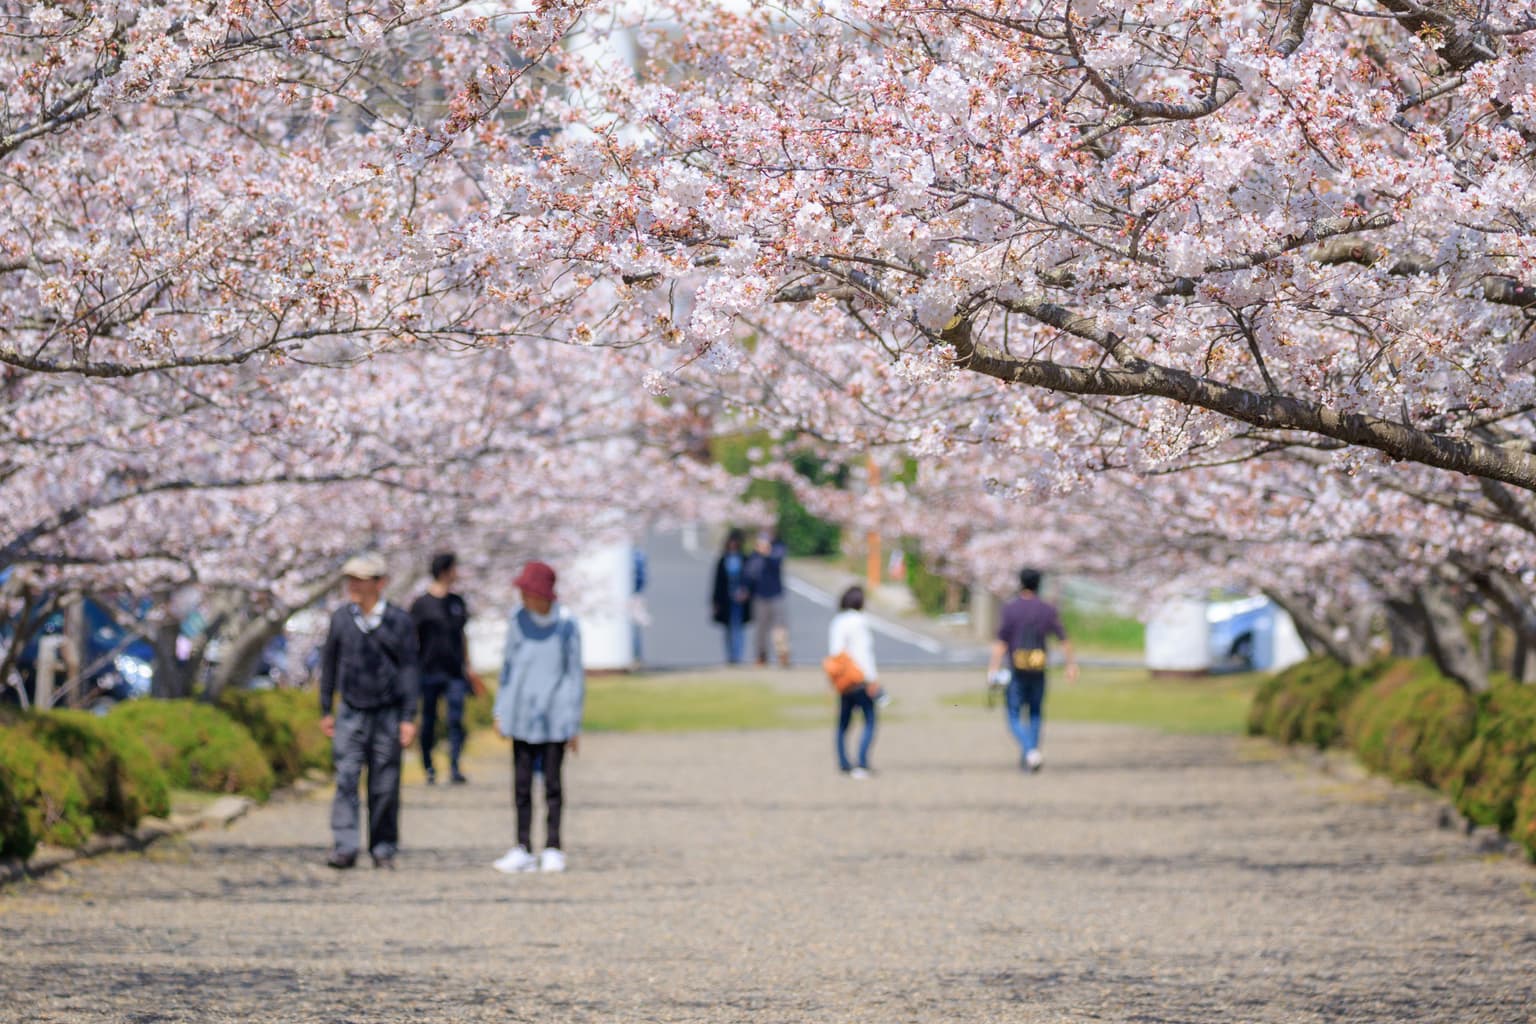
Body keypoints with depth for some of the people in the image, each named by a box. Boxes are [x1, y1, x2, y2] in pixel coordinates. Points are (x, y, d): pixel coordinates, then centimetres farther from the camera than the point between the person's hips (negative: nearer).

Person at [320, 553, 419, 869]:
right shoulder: (341, 618, 2)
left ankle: (383, 849, 13)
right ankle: (344, 848, -15)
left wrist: (409, 718, -8)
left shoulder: (398, 621, -5)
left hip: (388, 714, -1)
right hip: (350, 713, 1)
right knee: (346, 779, -11)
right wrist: (325, 711, 12)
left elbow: (409, 670, -3)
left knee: (385, 786, 2)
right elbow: (329, 663, 11)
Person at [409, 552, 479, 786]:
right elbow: (412, 639, 0)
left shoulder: (458, 603, 12)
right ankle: (429, 768, 13)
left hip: (454, 672, 3)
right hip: (429, 671, -3)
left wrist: (467, 667, 20)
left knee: (456, 720, -8)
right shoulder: (421, 604, -1)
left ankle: (454, 767, -8)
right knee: (428, 721, 4)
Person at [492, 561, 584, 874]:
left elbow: (575, 675, 0)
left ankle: (553, 849, 9)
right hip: (521, 715, 2)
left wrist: (573, 724, 0)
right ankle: (523, 850, 4)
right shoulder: (518, 620, 2)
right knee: (522, 783, 1)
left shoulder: (566, 625, -6)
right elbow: (509, 665, 11)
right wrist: (501, 712, 10)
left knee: (552, 782, 2)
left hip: (554, 717, -2)